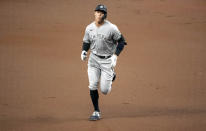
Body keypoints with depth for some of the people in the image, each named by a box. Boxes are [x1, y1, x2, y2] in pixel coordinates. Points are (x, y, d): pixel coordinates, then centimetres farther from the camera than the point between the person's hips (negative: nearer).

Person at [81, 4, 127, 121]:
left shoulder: (111, 28, -14)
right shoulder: (89, 28, 0)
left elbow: (122, 41, -6)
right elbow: (86, 42, 13)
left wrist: (115, 56, -16)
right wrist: (84, 51, -8)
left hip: (107, 60, -3)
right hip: (94, 59, 3)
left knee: (104, 90, -2)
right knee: (93, 86, -6)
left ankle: (111, 76, 33)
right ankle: (96, 112, 9)